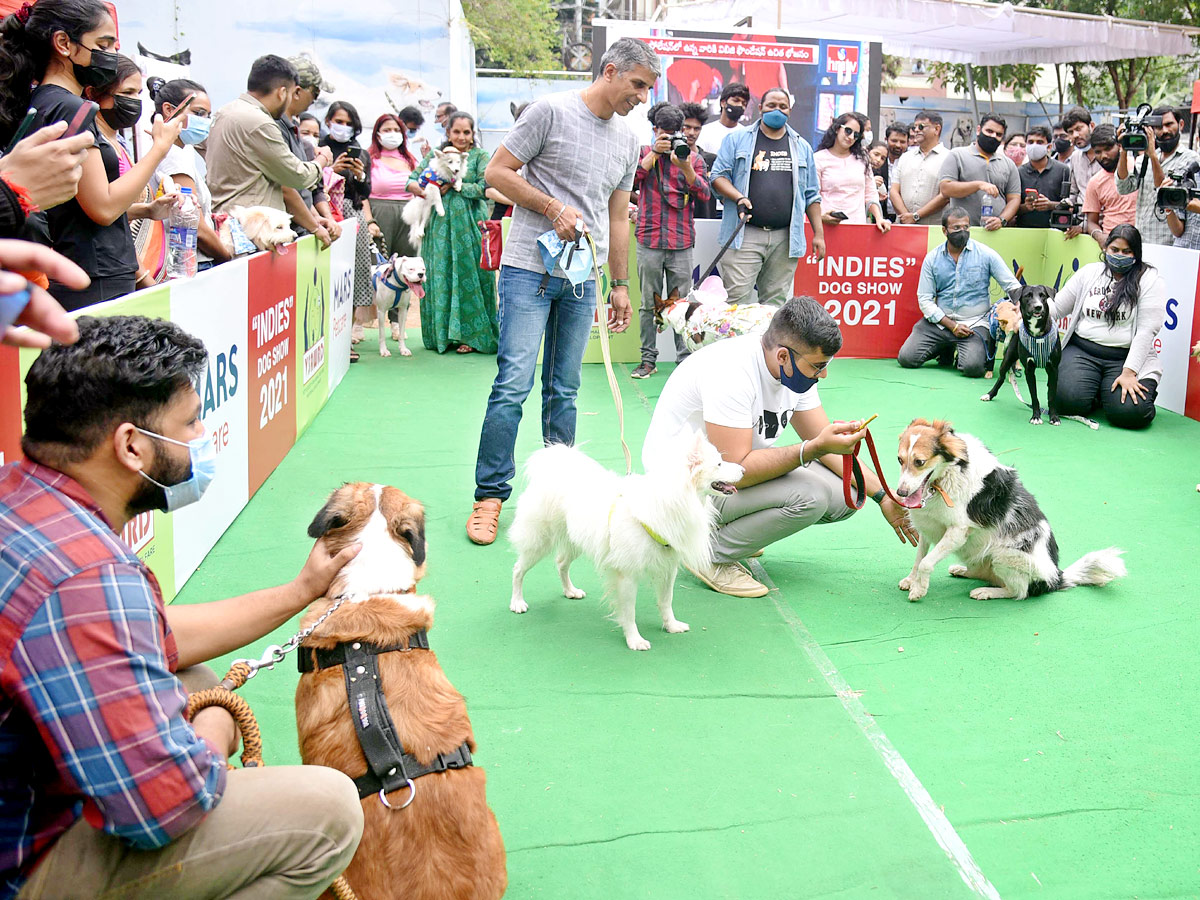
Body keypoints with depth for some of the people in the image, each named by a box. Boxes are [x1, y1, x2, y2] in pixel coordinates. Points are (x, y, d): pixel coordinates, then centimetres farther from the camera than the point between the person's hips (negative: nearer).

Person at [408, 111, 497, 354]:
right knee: (439, 275, 2)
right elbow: (411, 181, 8)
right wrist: (424, 190, -13)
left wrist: (454, 184, -10)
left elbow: (484, 188, -10)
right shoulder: (436, 154, 12)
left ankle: (470, 335, 1)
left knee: (468, 274, -4)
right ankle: (442, 333, 10)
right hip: (440, 222, 3)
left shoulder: (480, 156, 4)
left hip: (469, 223, -3)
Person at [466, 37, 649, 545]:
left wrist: (621, 284, 19)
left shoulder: (627, 142, 16)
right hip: (529, 270, -5)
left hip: (583, 279, 6)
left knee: (564, 391, 8)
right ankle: (489, 497, -1)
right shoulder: (551, 112, -3)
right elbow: (497, 171, -3)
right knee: (514, 384, -9)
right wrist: (554, 207, -11)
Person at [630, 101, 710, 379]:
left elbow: (705, 194, 0)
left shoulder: (693, 157, 11)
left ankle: (685, 358, 7)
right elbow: (631, 180, -7)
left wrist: (685, 167, -13)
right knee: (649, 303, 3)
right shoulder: (643, 153, 10)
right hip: (650, 240, 0)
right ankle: (648, 359, 9)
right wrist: (655, 153, -13)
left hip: (681, 242, 0)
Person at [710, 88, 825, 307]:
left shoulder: (802, 147, 17)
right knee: (735, 299, -10)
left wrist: (819, 234, 11)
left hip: (785, 239, 3)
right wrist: (738, 198, -14)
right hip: (745, 235, -3)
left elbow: (812, 195, 18)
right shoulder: (738, 139, 9)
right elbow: (718, 176, 5)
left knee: (775, 303, 4)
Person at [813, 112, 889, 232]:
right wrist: (821, 217, -19)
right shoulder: (819, 159, 7)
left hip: (858, 224, 3)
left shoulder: (862, 159, 19)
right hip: (829, 226, -3)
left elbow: (871, 194, 20)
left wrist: (879, 218, 4)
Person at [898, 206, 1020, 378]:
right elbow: (924, 299, 1)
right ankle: (946, 349, 17)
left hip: (975, 323, -3)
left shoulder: (986, 254, 0)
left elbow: (1012, 286, 1)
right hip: (939, 321, 3)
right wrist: (952, 326, -10)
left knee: (973, 367, -29)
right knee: (906, 358, -12)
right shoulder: (932, 259, 3)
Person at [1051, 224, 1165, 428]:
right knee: (1068, 401, -26)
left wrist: (1128, 373, -18)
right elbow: (1056, 308, 11)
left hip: (1126, 358, -2)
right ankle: (1094, 392, 10)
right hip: (1082, 351, 2)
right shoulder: (1089, 272, 9)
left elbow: (1146, 331, -9)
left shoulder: (1150, 280, -2)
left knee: (1130, 412, -26)